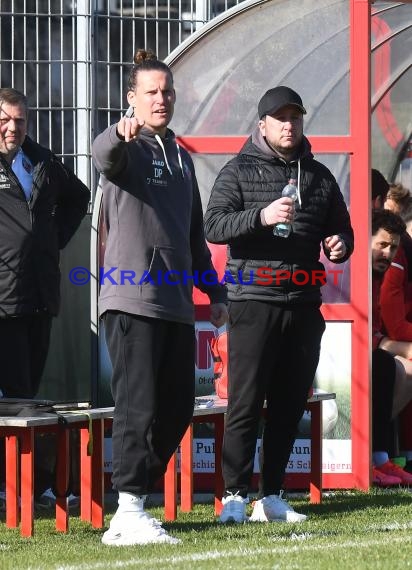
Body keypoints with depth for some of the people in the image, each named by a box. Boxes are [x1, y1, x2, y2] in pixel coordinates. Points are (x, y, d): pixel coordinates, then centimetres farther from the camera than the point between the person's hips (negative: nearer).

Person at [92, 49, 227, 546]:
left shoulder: (180, 157, 21)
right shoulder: (127, 148, -2)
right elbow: (103, 156, -29)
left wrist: (215, 292, 25)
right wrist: (122, 134, -51)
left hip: (177, 302, 8)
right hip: (132, 298, -8)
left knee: (177, 406, 7)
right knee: (140, 407, -12)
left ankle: (137, 491, 16)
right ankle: (128, 515, -12)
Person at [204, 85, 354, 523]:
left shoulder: (318, 175, 16)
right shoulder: (239, 171, 2)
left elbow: (341, 226, 26)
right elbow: (214, 226, -10)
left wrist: (340, 244, 3)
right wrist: (262, 216, -25)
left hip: (304, 305, 5)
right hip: (253, 303, -5)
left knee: (289, 405, 6)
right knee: (246, 404, -7)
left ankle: (271, 497, 13)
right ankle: (235, 496, -5)